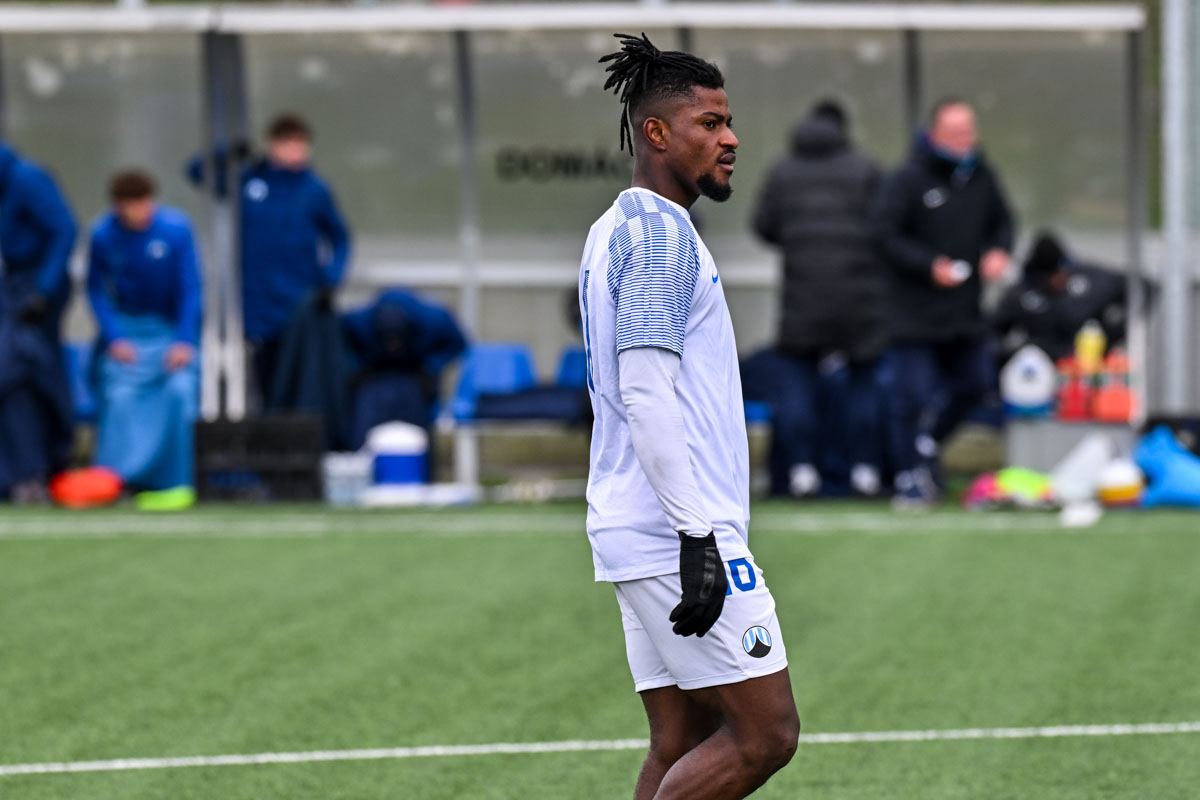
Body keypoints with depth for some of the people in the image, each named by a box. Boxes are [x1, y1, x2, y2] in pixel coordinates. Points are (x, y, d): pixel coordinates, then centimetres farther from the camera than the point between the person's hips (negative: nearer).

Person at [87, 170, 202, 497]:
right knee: (120, 396, -15)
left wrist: (185, 341, -17)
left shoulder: (176, 228, -14)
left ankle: (175, 480, -10)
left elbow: (190, 288, -10)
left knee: (180, 390, -18)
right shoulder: (103, 234, -10)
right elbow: (96, 289, -1)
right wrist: (113, 338, -12)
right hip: (126, 329, 1)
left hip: (172, 328, -1)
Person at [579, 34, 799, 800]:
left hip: (640, 530, 10)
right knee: (765, 734, -8)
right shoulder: (659, 232, -12)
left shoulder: (616, 232, 19)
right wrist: (697, 537, -21)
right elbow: (645, 395, -20)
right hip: (677, 533, -10)